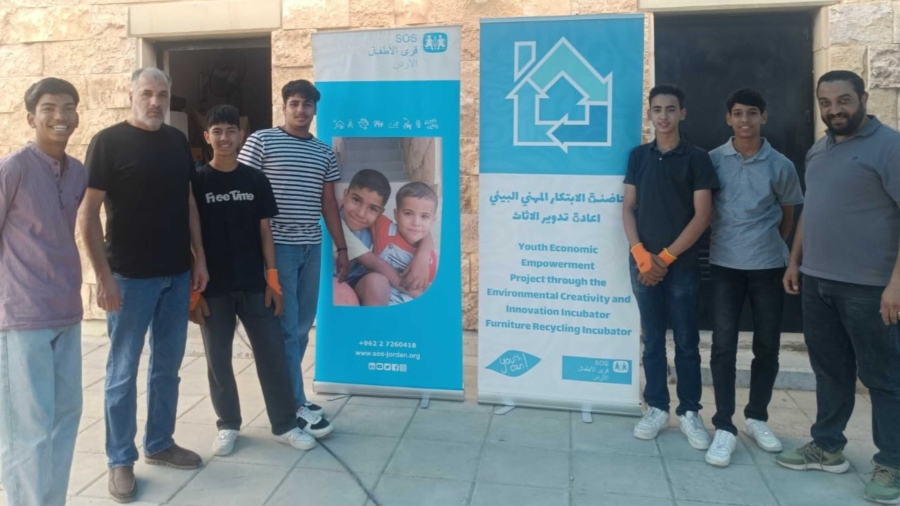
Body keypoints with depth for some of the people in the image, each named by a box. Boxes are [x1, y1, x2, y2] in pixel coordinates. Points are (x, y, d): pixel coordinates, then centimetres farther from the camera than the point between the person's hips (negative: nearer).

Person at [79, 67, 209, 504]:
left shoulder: (177, 141, 9)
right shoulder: (108, 142, -8)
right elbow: (88, 213, -10)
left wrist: (199, 257, 9)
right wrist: (103, 275, -15)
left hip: (176, 274, 5)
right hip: (131, 275, -5)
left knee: (167, 366, 14)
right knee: (124, 370, 6)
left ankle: (160, 444, 30)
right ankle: (121, 460, 19)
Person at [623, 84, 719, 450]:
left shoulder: (696, 158, -1)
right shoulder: (639, 156, 8)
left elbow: (702, 215, -6)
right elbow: (628, 208, 6)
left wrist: (666, 257, -10)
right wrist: (641, 254, -8)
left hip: (682, 264, -2)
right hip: (643, 263, 3)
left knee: (686, 340, 4)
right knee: (652, 339, 8)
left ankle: (690, 412, 15)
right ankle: (656, 407, 18)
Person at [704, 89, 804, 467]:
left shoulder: (781, 165, 1)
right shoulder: (713, 160, -1)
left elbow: (788, 215, 12)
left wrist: (771, 246, 13)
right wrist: (724, 239, 5)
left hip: (769, 266, 2)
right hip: (725, 265, -1)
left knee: (767, 346, 9)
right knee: (723, 346, -4)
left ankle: (757, 418, 26)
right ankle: (724, 427, 3)